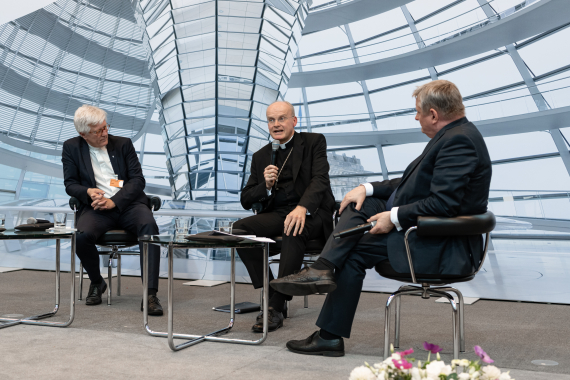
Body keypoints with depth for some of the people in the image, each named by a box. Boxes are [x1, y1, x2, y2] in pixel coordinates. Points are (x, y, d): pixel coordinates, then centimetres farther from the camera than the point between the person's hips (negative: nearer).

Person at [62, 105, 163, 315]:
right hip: (96, 207, 0)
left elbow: (138, 180, 3)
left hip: (127, 204, 0)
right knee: (82, 235, -32)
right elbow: (70, 184, 9)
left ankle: (150, 294, -32)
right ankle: (97, 282, 1)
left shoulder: (123, 144, 9)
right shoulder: (72, 148, 10)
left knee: (149, 226, -32)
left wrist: (114, 201, -13)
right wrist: (87, 192, -15)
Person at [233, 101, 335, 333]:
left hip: (311, 213, -4)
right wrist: (265, 185, -9)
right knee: (240, 228, -25)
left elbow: (319, 180, -11)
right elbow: (246, 201, 13)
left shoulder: (314, 142, 7)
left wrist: (302, 207, -30)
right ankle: (269, 295, -19)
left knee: (293, 231, -38)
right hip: (276, 214, 4)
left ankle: (277, 307, -31)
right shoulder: (261, 156, 17)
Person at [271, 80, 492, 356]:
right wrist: (368, 188, 5)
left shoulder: (459, 140, -20)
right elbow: (412, 185, 17)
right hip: (428, 232, 10)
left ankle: (331, 336, 4)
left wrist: (394, 218, -22)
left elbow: (444, 203, -30)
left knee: (355, 250, -7)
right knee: (359, 205, 4)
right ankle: (322, 270, -7)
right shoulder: (455, 135, 14)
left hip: (443, 249, -10)